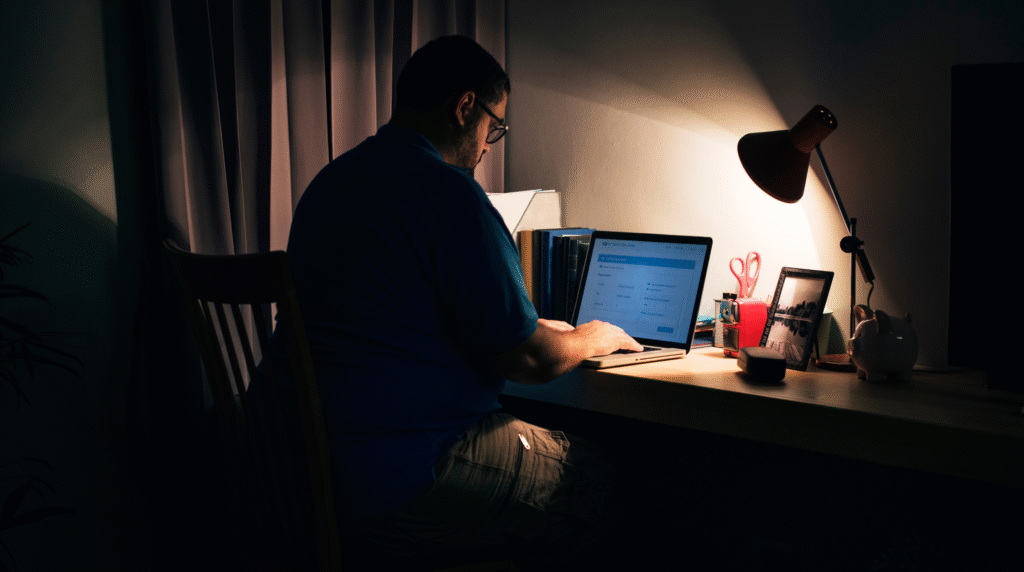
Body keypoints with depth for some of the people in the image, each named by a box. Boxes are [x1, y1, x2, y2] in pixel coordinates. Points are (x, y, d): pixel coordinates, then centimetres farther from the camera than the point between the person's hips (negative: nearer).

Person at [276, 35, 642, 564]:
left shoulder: (329, 181, 13)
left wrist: (534, 328, 28)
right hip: (398, 487, -10)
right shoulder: (447, 191, -17)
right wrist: (593, 338, 9)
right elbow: (527, 361, -14)